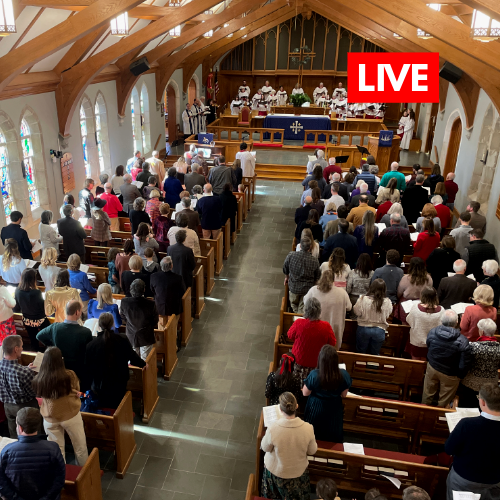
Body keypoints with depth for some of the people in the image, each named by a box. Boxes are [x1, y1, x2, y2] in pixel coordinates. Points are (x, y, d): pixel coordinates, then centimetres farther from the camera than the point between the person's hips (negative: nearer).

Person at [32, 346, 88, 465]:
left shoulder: (39, 379, -16)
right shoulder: (70, 375, -21)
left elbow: (40, 395, 5)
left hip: (50, 418, 2)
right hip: (71, 415, -1)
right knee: (80, 446, 19)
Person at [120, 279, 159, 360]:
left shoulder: (124, 302, -19)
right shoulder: (151, 304, -25)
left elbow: (123, 320, -1)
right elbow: (155, 324, -9)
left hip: (131, 338, 2)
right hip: (146, 338, -2)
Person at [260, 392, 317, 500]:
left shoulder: (272, 429, -36)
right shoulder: (308, 428, -31)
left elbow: (265, 448, -15)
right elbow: (312, 451, -11)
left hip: (276, 470, -1)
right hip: (299, 471, 1)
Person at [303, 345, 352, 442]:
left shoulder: (314, 375, -33)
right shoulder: (344, 375, -26)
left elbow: (305, 393, -15)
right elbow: (344, 395, -9)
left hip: (316, 410, -2)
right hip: (334, 411, 2)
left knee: (313, 436, 25)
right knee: (333, 437, 27)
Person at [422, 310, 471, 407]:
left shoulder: (432, 332, -20)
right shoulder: (462, 342, -31)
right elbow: (464, 364, -22)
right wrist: (460, 375, -3)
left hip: (432, 368, 4)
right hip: (450, 375, -4)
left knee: (427, 395, 28)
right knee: (443, 402, 21)